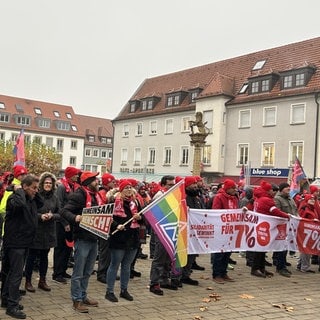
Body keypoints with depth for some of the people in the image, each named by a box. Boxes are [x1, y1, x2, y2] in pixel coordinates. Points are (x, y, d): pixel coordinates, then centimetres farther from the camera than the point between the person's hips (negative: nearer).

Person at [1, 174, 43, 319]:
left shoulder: (31, 199, 10)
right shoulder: (14, 198, -17)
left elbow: (41, 204, 25)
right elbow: (20, 204, -40)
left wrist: (35, 194, 10)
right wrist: (19, 191, -23)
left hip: (24, 242, 9)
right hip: (15, 242, -9)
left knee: (13, 272, 17)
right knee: (17, 273, -6)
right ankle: (12, 306, 1)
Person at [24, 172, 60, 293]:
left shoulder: (54, 198, 6)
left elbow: (59, 214, 7)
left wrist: (52, 216, -13)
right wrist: (40, 216, -21)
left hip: (48, 232, 4)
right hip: (35, 230, -4)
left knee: (44, 256, 14)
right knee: (32, 256, 3)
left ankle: (42, 280, 26)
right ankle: (28, 281, 16)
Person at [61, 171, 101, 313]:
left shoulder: (97, 196, 12)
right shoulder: (79, 195, -13)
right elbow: (64, 211, -18)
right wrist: (75, 218, -34)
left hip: (94, 238, 8)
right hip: (82, 238, -8)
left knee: (87, 272, 18)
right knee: (78, 272, 2)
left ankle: (83, 296, 31)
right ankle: (76, 300, 13)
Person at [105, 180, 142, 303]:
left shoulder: (135, 202, 10)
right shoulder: (115, 201, -7)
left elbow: (142, 218, 16)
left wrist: (139, 217, -5)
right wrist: (117, 225, -24)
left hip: (133, 238, 6)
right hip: (118, 238, -6)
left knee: (127, 266, 15)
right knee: (115, 265, 4)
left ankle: (124, 290, 27)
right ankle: (109, 291, 14)